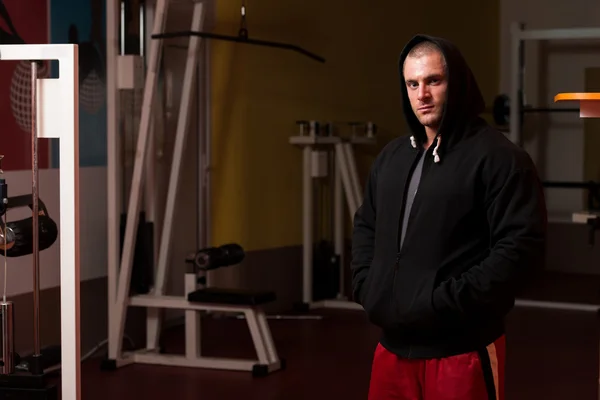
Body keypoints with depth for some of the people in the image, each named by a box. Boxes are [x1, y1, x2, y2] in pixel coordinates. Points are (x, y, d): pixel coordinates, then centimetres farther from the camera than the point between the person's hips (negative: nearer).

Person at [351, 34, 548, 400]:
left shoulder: (498, 157, -11)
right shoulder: (391, 156, 14)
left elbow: (522, 247, -17)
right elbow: (365, 226, 26)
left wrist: (449, 302, -20)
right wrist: (366, 285, 8)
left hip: (461, 349, -7)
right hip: (393, 344, 7)